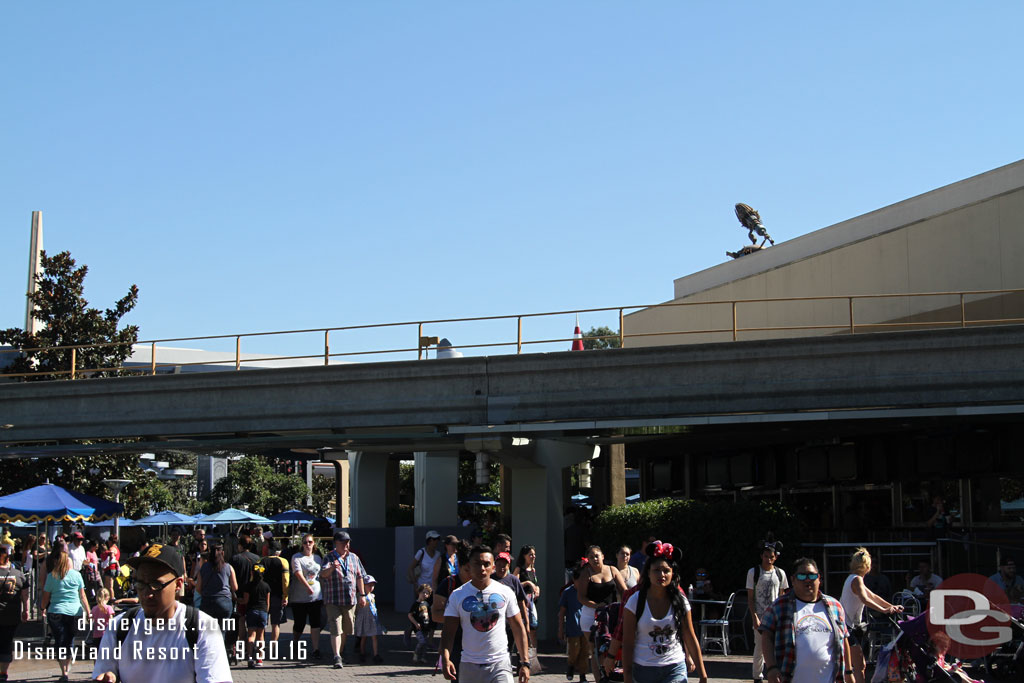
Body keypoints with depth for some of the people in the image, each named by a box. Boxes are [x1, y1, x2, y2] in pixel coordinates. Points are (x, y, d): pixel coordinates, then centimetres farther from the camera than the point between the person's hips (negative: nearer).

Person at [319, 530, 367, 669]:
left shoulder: (353, 558, 12)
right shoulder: (329, 557, -3)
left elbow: (359, 577, 18)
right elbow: (323, 574, -20)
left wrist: (362, 595, 14)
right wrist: (332, 568, -41)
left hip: (350, 600, 5)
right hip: (333, 600, -5)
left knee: (345, 629, 13)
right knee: (336, 629, -12)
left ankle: (340, 653, 28)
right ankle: (337, 657, -16)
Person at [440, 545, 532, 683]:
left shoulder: (505, 592, 3)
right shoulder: (457, 595, 1)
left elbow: (518, 628, 7)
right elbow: (448, 632, -2)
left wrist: (525, 662, 2)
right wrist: (445, 660, -19)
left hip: (500, 664, -1)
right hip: (469, 665, 1)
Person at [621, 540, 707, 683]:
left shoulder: (680, 601, -1)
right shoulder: (635, 601, -6)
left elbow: (690, 639, 6)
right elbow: (627, 644, -4)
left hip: (675, 669, 0)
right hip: (643, 670, 0)